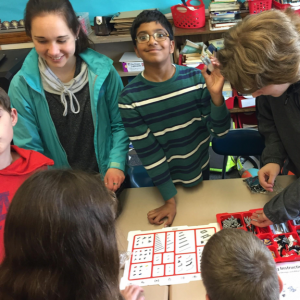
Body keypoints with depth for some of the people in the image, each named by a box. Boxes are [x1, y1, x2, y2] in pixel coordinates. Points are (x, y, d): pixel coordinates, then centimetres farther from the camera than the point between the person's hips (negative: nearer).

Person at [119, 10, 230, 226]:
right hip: (167, 181, -2)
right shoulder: (130, 98, -20)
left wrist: (216, 95, -31)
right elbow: (148, 152, -17)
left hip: (201, 170, 2)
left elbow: (221, 131, -13)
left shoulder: (196, 78, -15)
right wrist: (170, 199, -14)